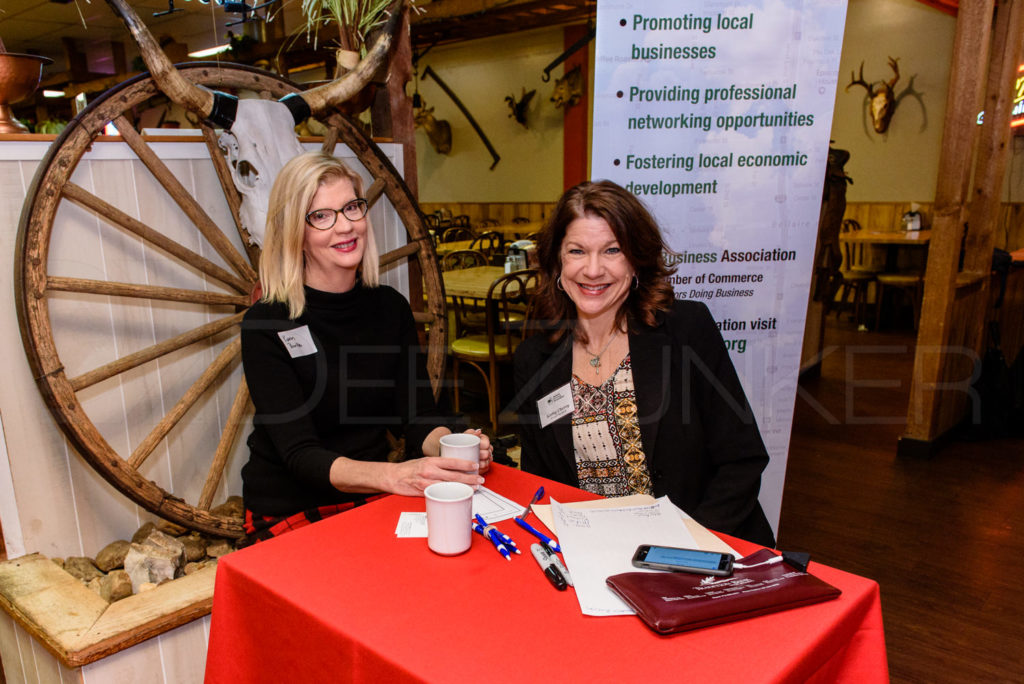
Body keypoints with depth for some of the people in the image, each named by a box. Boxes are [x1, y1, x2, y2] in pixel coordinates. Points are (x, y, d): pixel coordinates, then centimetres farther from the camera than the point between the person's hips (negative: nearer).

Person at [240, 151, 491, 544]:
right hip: (289, 516, -4)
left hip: (372, 502, 4)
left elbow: (418, 417, -3)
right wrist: (394, 475, -38)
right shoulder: (266, 324, -12)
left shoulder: (391, 308, 2)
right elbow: (300, 455, -20)